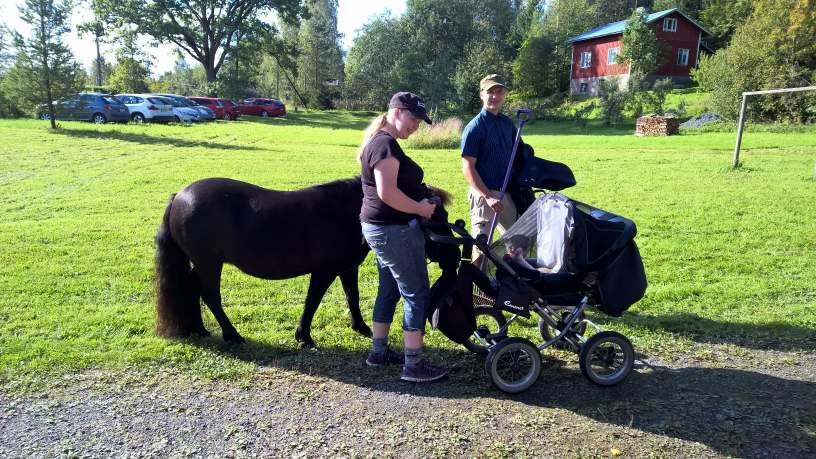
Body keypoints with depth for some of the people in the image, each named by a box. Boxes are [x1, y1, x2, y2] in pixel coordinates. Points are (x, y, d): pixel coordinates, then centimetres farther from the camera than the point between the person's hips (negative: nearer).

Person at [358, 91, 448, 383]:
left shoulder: (379, 140, 16)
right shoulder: (386, 144, -18)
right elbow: (387, 192, -27)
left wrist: (422, 195, 13)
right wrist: (421, 208, -16)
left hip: (380, 228, 11)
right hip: (395, 230, -11)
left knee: (390, 290, 19)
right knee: (417, 293, -3)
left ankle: (379, 352, 29)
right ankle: (413, 365, 4)